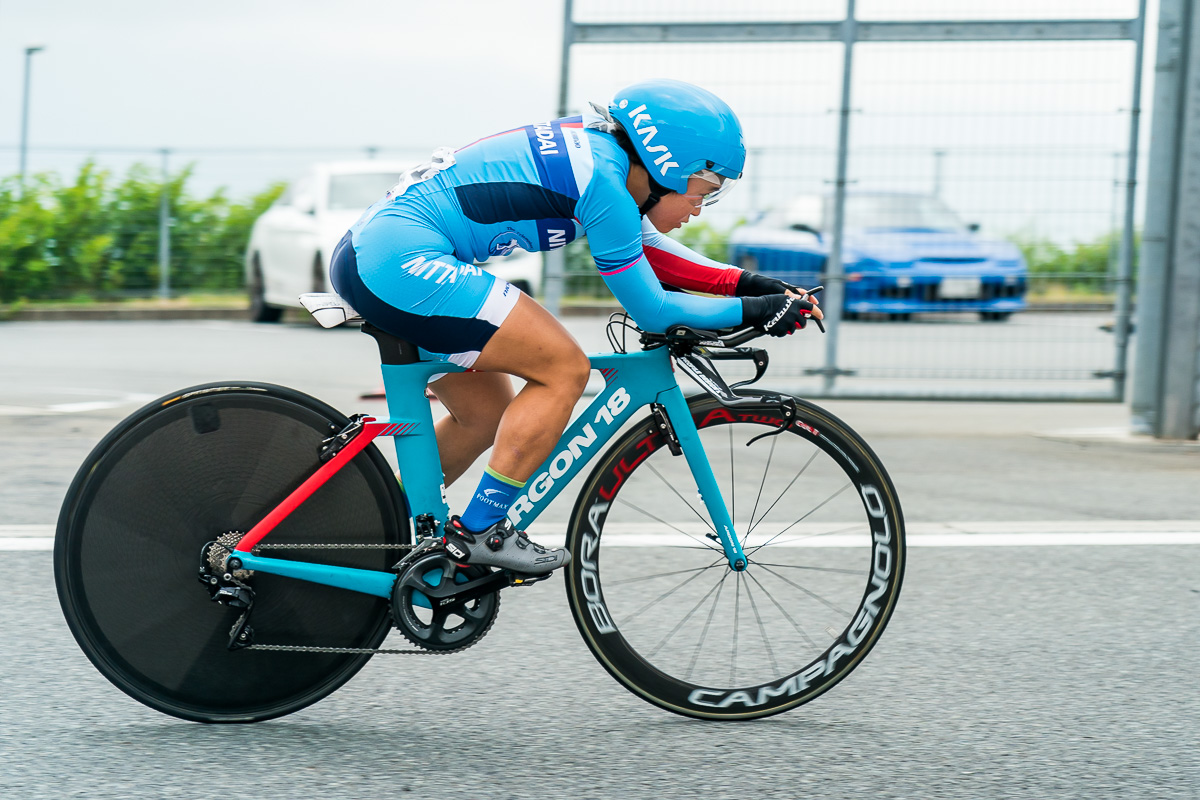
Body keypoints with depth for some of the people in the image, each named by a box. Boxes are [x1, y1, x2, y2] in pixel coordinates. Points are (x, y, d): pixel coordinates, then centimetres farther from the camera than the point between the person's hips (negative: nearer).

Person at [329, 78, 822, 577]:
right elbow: (651, 311, -7)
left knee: (486, 415, 19)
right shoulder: (602, 179, -14)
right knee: (564, 369, -7)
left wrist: (745, 283, 17)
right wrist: (754, 311, 0)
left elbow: (646, 251, 26)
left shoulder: (595, 144, 12)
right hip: (401, 261, -10)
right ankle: (476, 533, -3)